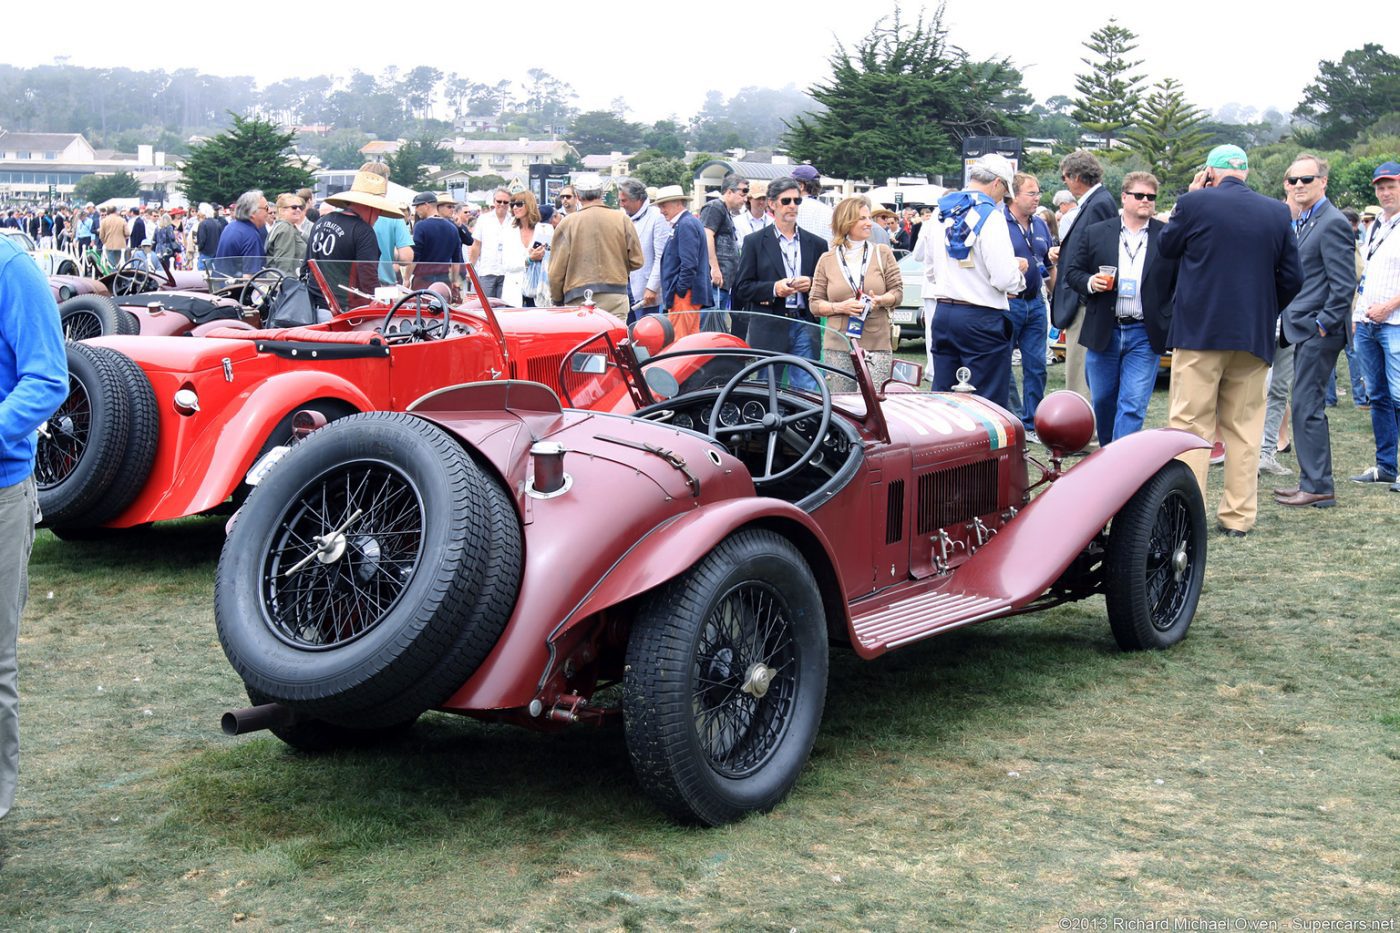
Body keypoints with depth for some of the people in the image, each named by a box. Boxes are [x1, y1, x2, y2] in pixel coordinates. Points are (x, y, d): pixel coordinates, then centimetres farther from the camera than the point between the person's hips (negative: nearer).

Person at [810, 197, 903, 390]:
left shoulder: (882, 253, 8)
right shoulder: (827, 260, 7)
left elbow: (898, 292, 9)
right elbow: (815, 304, 8)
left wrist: (879, 300, -12)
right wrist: (841, 307, -10)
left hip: (877, 345, 0)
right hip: (838, 346, 0)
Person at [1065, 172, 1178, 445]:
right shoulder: (1096, 234, 6)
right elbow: (1073, 271, 9)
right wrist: (1090, 283, -12)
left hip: (1144, 335, -2)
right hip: (1102, 332, 2)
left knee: (1133, 406, -8)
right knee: (1103, 401, 12)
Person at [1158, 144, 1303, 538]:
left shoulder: (1195, 203, -7)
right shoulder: (1277, 213, 3)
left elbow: (1166, 247, 9)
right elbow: (1292, 278, 6)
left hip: (1199, 331, -3)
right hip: (1254, 336, 3)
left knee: (1190, 424, 0)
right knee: (1244, 428, 9)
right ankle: (1239, 516, 12)